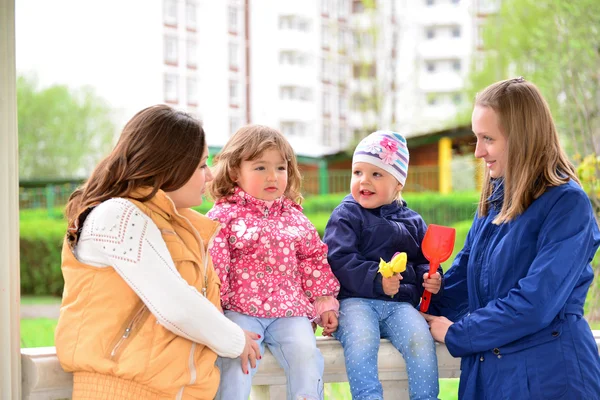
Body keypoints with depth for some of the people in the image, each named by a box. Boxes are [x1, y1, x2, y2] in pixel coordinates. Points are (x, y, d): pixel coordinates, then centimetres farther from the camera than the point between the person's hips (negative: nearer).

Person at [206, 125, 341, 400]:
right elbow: (212, 264, -5)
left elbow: (314, 261, 20)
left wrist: (325, 304, 14)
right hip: (240, 310, -3)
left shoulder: (294, 218, 15)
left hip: (289, 310, 3)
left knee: (306, 354, -21)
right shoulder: (224, 215, 1)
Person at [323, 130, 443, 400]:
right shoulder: (346, 216, 3)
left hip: (400, 303, 3)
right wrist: (376, 280, -22)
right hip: (355, 300, -3)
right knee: (361, 340, -33)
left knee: (421, 340, -24)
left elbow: (423, 262, 25)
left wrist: (430, 279, 0)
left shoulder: (412, 222, 17)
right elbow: (339, 260, -9)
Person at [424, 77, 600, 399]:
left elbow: (534, 303, -21)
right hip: (484, 371, 7)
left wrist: (455, 335, -13)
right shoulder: (494, 199, 9)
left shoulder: (567, 204, -14)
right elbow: (464, 273, 12)